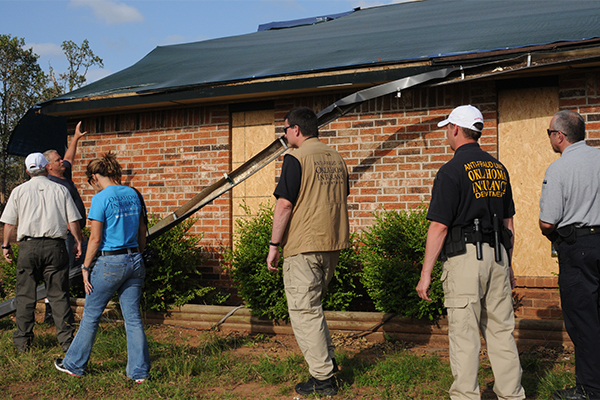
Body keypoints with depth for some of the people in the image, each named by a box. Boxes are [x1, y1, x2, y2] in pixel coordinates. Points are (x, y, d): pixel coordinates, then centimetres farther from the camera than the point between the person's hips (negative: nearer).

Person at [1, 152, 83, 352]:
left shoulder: (19, 191, 5)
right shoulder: (60, 190, 5)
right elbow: (73, 221, 5)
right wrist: (78, 241, 19)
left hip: (28, 246, 0)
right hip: (55, 246, 0)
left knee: (25, 295, 8)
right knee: (59, 294, 4)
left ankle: (23, 341, 13)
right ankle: (66, 339, 3)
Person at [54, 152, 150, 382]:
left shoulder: (101, 199, -11)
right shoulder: (133, 194, 8)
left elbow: (95, 238, -13)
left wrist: (85, 268, -4)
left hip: (110, 263, -6)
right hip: (134, 261, 6)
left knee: (91, 316, 10)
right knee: (133, 317, 8)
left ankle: (74, 365, 24)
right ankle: (139, 371, 10)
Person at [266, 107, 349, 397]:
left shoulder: (296, 159, -10)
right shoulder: (336, 158, 13)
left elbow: (284, 205, -15)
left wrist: (274, 246, -9)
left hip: (304, 245, -8)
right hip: (332, 244, 8)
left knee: (303, 310, -1)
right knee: (312, 305, 22)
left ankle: (323, 378, 1)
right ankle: (327, 360, 24)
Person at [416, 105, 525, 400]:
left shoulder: (452, 170, -10)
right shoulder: (498, 168, 11)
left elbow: (439, 226, -13)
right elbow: (508, 222, 16)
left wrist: (426, 274, -9)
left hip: (465, 257, -6)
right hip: (498, 255, 7)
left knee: (464, 333, 0)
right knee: (501, 330, 12)